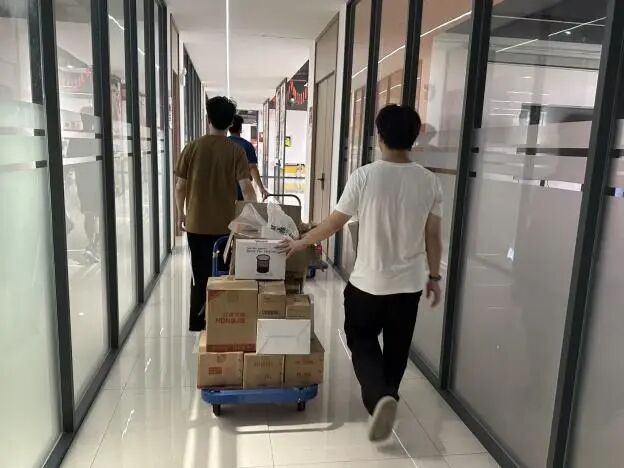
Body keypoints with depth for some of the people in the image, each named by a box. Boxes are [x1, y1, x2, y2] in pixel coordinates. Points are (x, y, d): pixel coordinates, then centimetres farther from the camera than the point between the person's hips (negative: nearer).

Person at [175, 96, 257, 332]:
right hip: (225, 224, -1)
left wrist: (181, 214, 13)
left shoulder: (193, 147, -3)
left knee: (200, 275, 14)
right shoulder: (236, 151, -8)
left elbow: (180, 186, -1)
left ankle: (197, 322, 22)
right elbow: (246, 187, -15)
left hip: (196, 223, 1)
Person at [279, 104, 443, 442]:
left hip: (369, 282, -3)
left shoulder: (365, 176, -14)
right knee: (397, 347, 20)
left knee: (362, 342, 14)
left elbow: (334, 223, -9)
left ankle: (379, 398, -7)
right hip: (410, 283, 3)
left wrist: (300, 242, 7)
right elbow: (433, 236, 0)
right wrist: (434, 276, 13)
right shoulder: (429, 181, -5)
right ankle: (384, 397, 36)